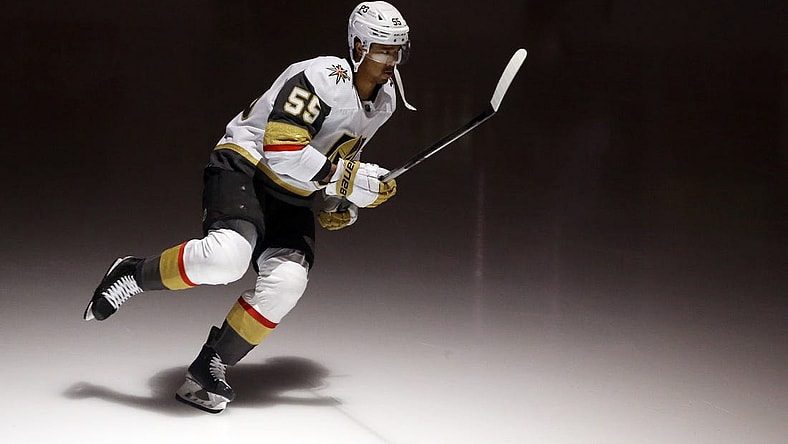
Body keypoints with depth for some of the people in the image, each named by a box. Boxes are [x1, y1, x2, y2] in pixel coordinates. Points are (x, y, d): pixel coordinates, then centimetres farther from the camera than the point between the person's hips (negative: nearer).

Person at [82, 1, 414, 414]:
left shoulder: (385, 101, 8)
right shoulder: (322, 77, -20)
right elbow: (281, 148, -27)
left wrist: (333, 203, 11)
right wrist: (349, 179, -27)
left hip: (290, 192, 8)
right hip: (243, 166, -7)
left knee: (286, 280, -17)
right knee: (227, 255, -34)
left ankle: (207, 369, -3)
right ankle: (133, 274, -6)